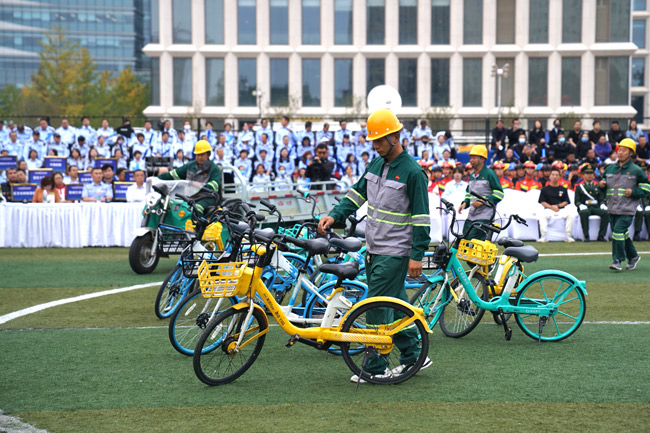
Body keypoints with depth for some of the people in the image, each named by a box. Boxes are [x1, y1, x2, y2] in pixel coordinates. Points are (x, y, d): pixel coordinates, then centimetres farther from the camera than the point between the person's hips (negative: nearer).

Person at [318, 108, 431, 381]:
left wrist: (417, 255, -16)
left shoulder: (412, 172, -13)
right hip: (373, 249, 8)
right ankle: (413, 356, 23)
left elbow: (421, 217, -13)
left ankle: (376, 368, 1)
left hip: (394, 253, -8)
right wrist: (334, 216, 2)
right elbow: (357, 194, 18)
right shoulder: (376, 164, 10)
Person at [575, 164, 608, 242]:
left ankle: (601, 236, -23)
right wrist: (581, 205, -17)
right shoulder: (579, 186, 11)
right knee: (584, 213, -39)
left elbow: (601, 198, 14)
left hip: (596, 207, 3)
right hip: (585, 207, -3)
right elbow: (577, 201, 5)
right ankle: (586, 236, -31)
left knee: (606, 213, -29)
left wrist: (602, 205, -8)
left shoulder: (597, 185, 19)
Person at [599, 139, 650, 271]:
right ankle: (633, 257, 31)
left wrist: (632, 192, -14)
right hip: (612, 209, 6)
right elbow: (605, 183, 23)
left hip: (627, 210, -6)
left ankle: (617, 260, -12)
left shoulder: (636, 170, -3)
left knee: (618, 231, -18)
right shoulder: (610, 168, 12)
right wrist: (602, 185, 0)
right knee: (623, 234, 13)